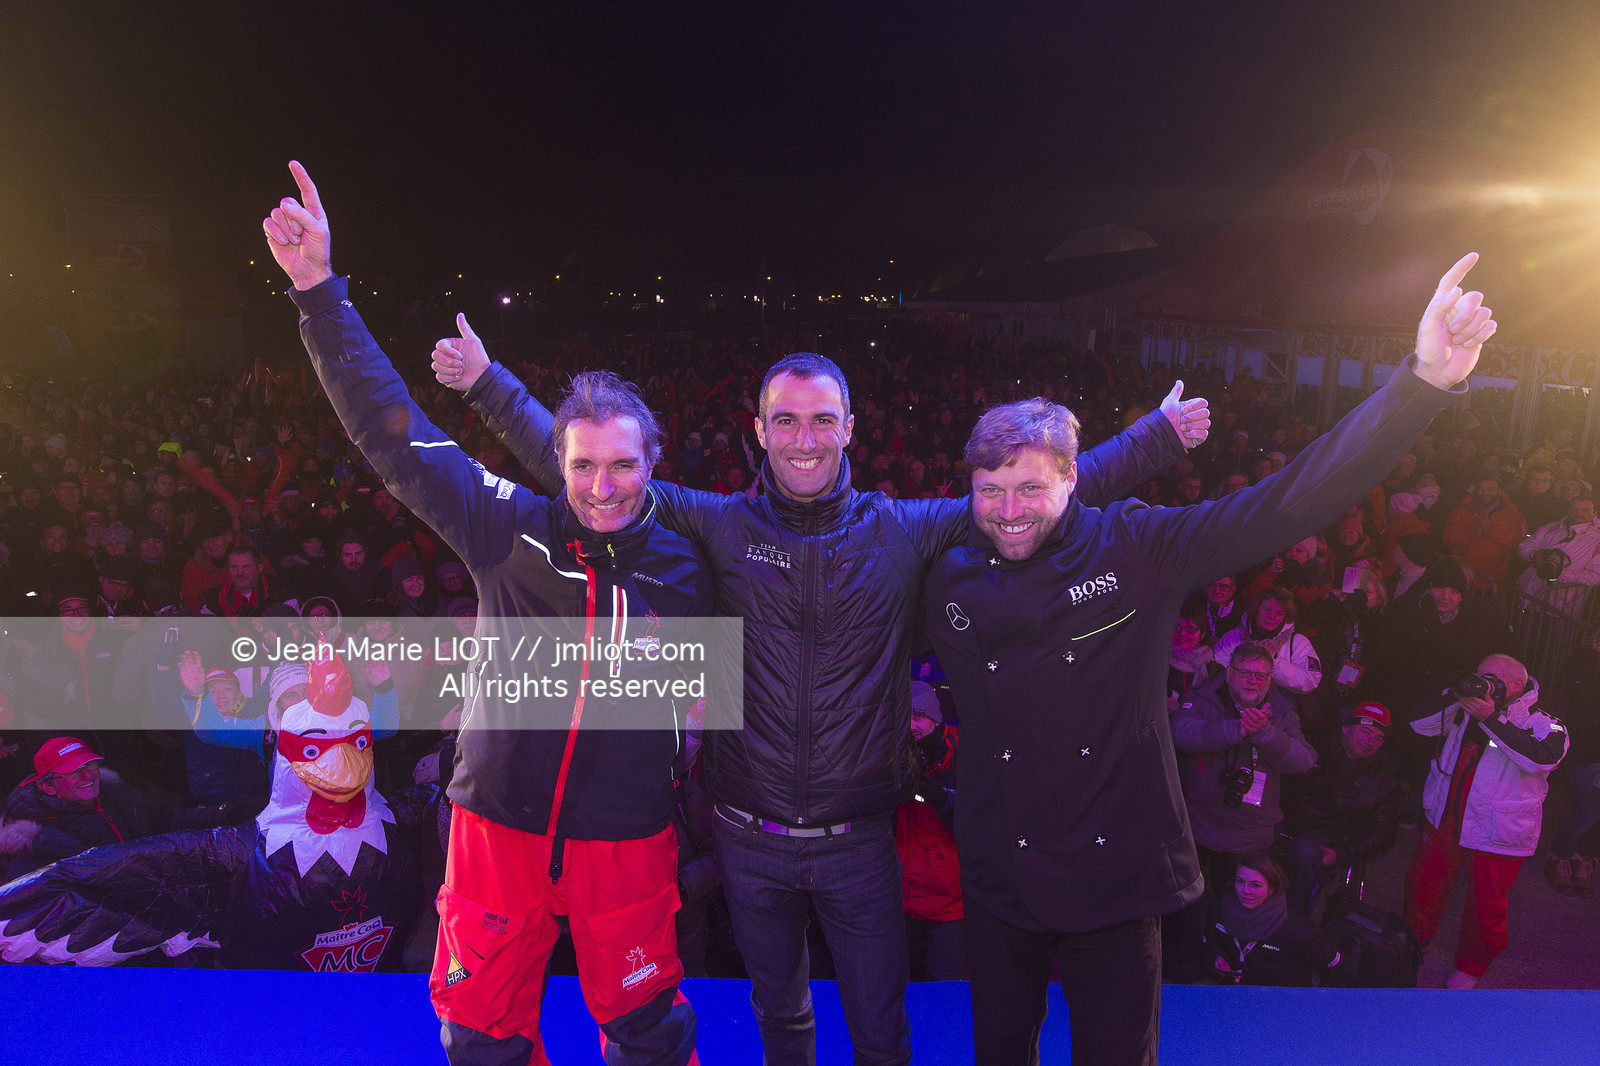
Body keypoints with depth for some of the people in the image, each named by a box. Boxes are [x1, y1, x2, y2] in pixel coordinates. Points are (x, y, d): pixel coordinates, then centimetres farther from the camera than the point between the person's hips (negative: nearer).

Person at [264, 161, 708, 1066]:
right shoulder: (512, 528, -12)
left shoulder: (681, 567, -9)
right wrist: (321, 290, -18)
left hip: (627, 841, 0)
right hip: (501, 826, 1)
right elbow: (393, 432, -14)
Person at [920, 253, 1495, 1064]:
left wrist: (1422, 384, -23)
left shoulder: (1135, 549, -10)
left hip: (1118, 883, -1)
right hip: (998, 886, 2)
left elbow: (1288, 503, -16)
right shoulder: (949, 582, -4)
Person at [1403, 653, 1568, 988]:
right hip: (1445, 821, 4)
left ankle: (1471, 967, 31)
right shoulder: (1468, 709, 2)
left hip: (1497, 834, -4)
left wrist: (1490, 719, -32)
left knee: (1485, 909, 6)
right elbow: (1421, 722, -2)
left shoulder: (1542, 723, -10)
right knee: (1421, 882, 14)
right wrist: (1457, 695, -16)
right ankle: (1413, 941, 38)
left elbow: (1544, 758, -30)